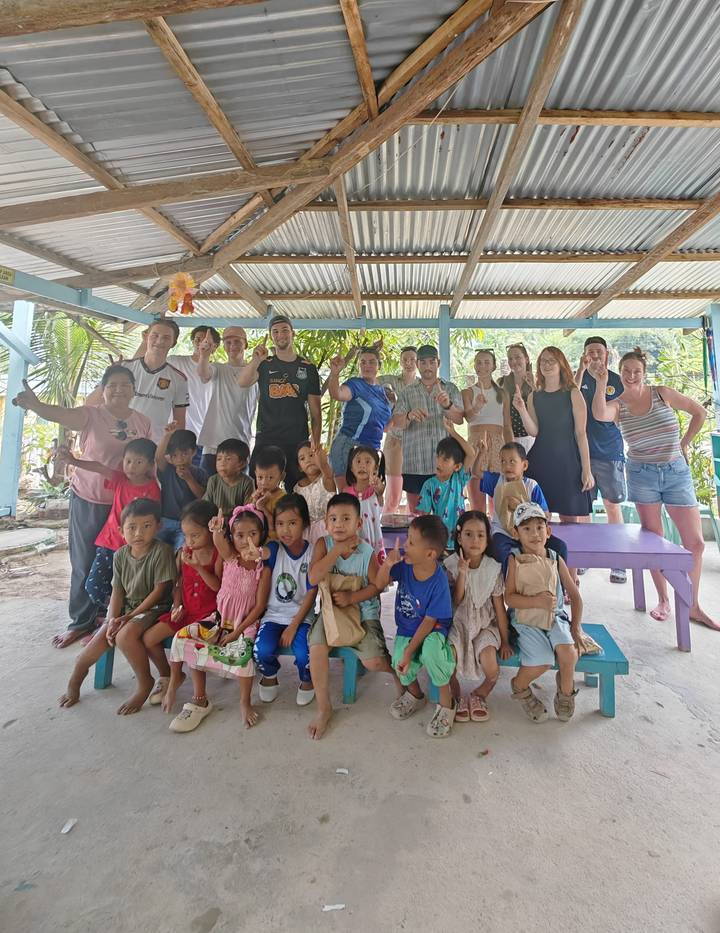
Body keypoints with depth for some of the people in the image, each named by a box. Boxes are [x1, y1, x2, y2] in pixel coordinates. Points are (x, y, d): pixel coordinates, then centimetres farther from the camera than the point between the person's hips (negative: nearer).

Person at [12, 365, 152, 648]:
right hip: (88, 501, -2)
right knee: (85, 563, 9)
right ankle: (81, 622, 25)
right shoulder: (91, 415, -8)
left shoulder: (143, 422, 2)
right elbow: (61, 414, -29)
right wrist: (34, 404, -50)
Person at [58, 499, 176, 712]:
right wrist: (113, 619, -12)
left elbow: (159, 590, -16)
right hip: (126, 607, 6)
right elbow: (118, 591, 4)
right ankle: (76, 676, 19)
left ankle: (145, 683, -6)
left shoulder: (161, 551, -18)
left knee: (125, 635, -29)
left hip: (153, 608, -5)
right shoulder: (120, 555, 1)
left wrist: (130, 617, -16)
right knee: (102, 637, -14)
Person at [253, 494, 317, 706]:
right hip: (273, 614, 2)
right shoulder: (273, 549, -7)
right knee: (262, 650, -23)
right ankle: (269, 677, 15)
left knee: (304, 654, -24)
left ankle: (307, 680, 15)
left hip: (301, 616, -1)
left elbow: (311, 594, -8)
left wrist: (293, 627, -12)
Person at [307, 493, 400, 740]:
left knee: (373, 661, -15)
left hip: (363, 612, -1)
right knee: (317, 648, -23)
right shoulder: (323, 544, -9)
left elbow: (375, 585, -5)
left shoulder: (366, 551, -12)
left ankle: (396, 669, 25)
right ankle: (324, 708, 0)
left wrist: (352, 597, -20)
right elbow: (313, 578, -20)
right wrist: (337, 550, -24)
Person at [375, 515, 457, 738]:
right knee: (400, 661, -22)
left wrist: (409, 650, -20)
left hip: (433, 630, -4)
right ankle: (414, 693, 17)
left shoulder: (438, 582, -27)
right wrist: (386, 565, -28)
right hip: (406, 629, 4)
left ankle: (446, 703, -4)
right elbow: (379, 585, -7)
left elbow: (430, 621, -20)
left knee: (429, 652, -34)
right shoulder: (404, 563, -16)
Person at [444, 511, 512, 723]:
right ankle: (457, 697, 9)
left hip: (485, 624, 1)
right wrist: (462, 574, -26)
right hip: (458, 624, 0)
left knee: (491, 670, -21)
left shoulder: (493, 569, -7)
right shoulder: (451, 565, -9)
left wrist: (505, 641, 1)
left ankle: (479, 695, 16)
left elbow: (499, 607, -1)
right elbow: (455, 602, -14)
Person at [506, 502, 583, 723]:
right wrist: (537, 601, -22)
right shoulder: (514, 560, -6)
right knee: (541, 663, -20)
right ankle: (519, 686, 15)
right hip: (526, 621, -2)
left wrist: (576, 627, 0)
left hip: (555, 618, 3)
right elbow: (509, 597, -10)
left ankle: (565, 691, 9)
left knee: (568, 651, -24)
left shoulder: (556, 560, 2)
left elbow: (575, 595, 7)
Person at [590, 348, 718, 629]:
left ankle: (694, 606, 16)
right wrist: (601, 383, -34)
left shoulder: (663, 393, -1)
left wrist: (684, 444, 7)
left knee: (695, 542, 1)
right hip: (642, 475, -1)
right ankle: (663, 601, 19)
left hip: (676, 471, 1)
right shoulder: (617, 405, -4)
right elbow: (599, 414, -28)